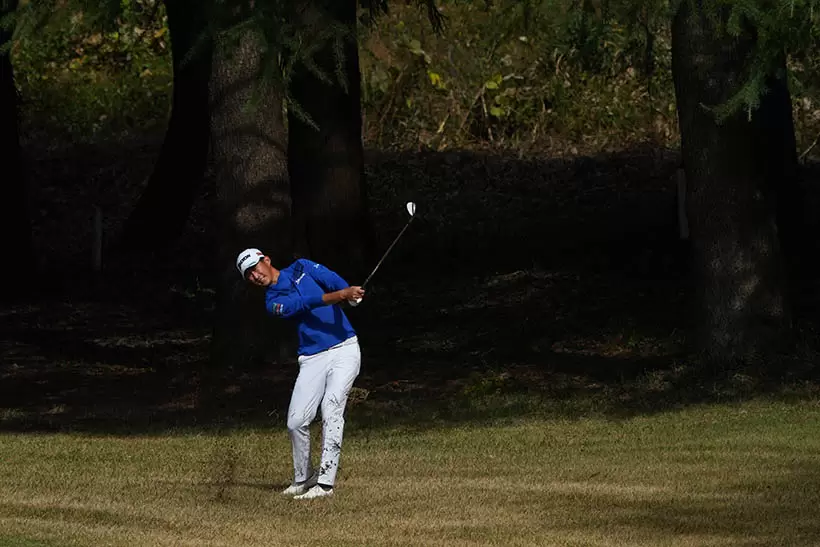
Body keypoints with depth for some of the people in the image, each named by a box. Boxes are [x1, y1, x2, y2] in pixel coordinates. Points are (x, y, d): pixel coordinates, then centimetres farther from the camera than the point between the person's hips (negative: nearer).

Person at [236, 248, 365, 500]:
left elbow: (332, 280, -7)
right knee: (296, 422, -6)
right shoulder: (273, 302, 4)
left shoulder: (302, 268, 9)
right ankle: (302, 479, 16)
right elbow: (303, 303, -14)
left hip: (344, 349, -2)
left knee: (331, 407, -19)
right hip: (313, 359, 2)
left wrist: (348, 292, -30)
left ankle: (325, 482, -23)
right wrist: (338, 296, -30)